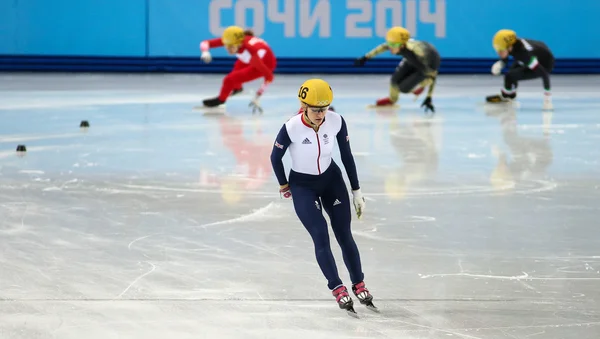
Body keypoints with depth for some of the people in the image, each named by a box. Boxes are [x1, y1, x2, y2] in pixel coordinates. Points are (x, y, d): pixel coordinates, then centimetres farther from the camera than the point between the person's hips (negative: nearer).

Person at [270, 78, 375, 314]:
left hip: (331, 180, 3)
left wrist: (356, 191, 1)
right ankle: (337, 288, -2)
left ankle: (359, 284, 15)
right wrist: (283, 186, 4)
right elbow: (275, 157, -9)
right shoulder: (291, 128, -26)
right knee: (321, 237, -11)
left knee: (344, 235, 2)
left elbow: (347, 156, -4)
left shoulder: (336, 122, -18)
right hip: (302, 186, -3)